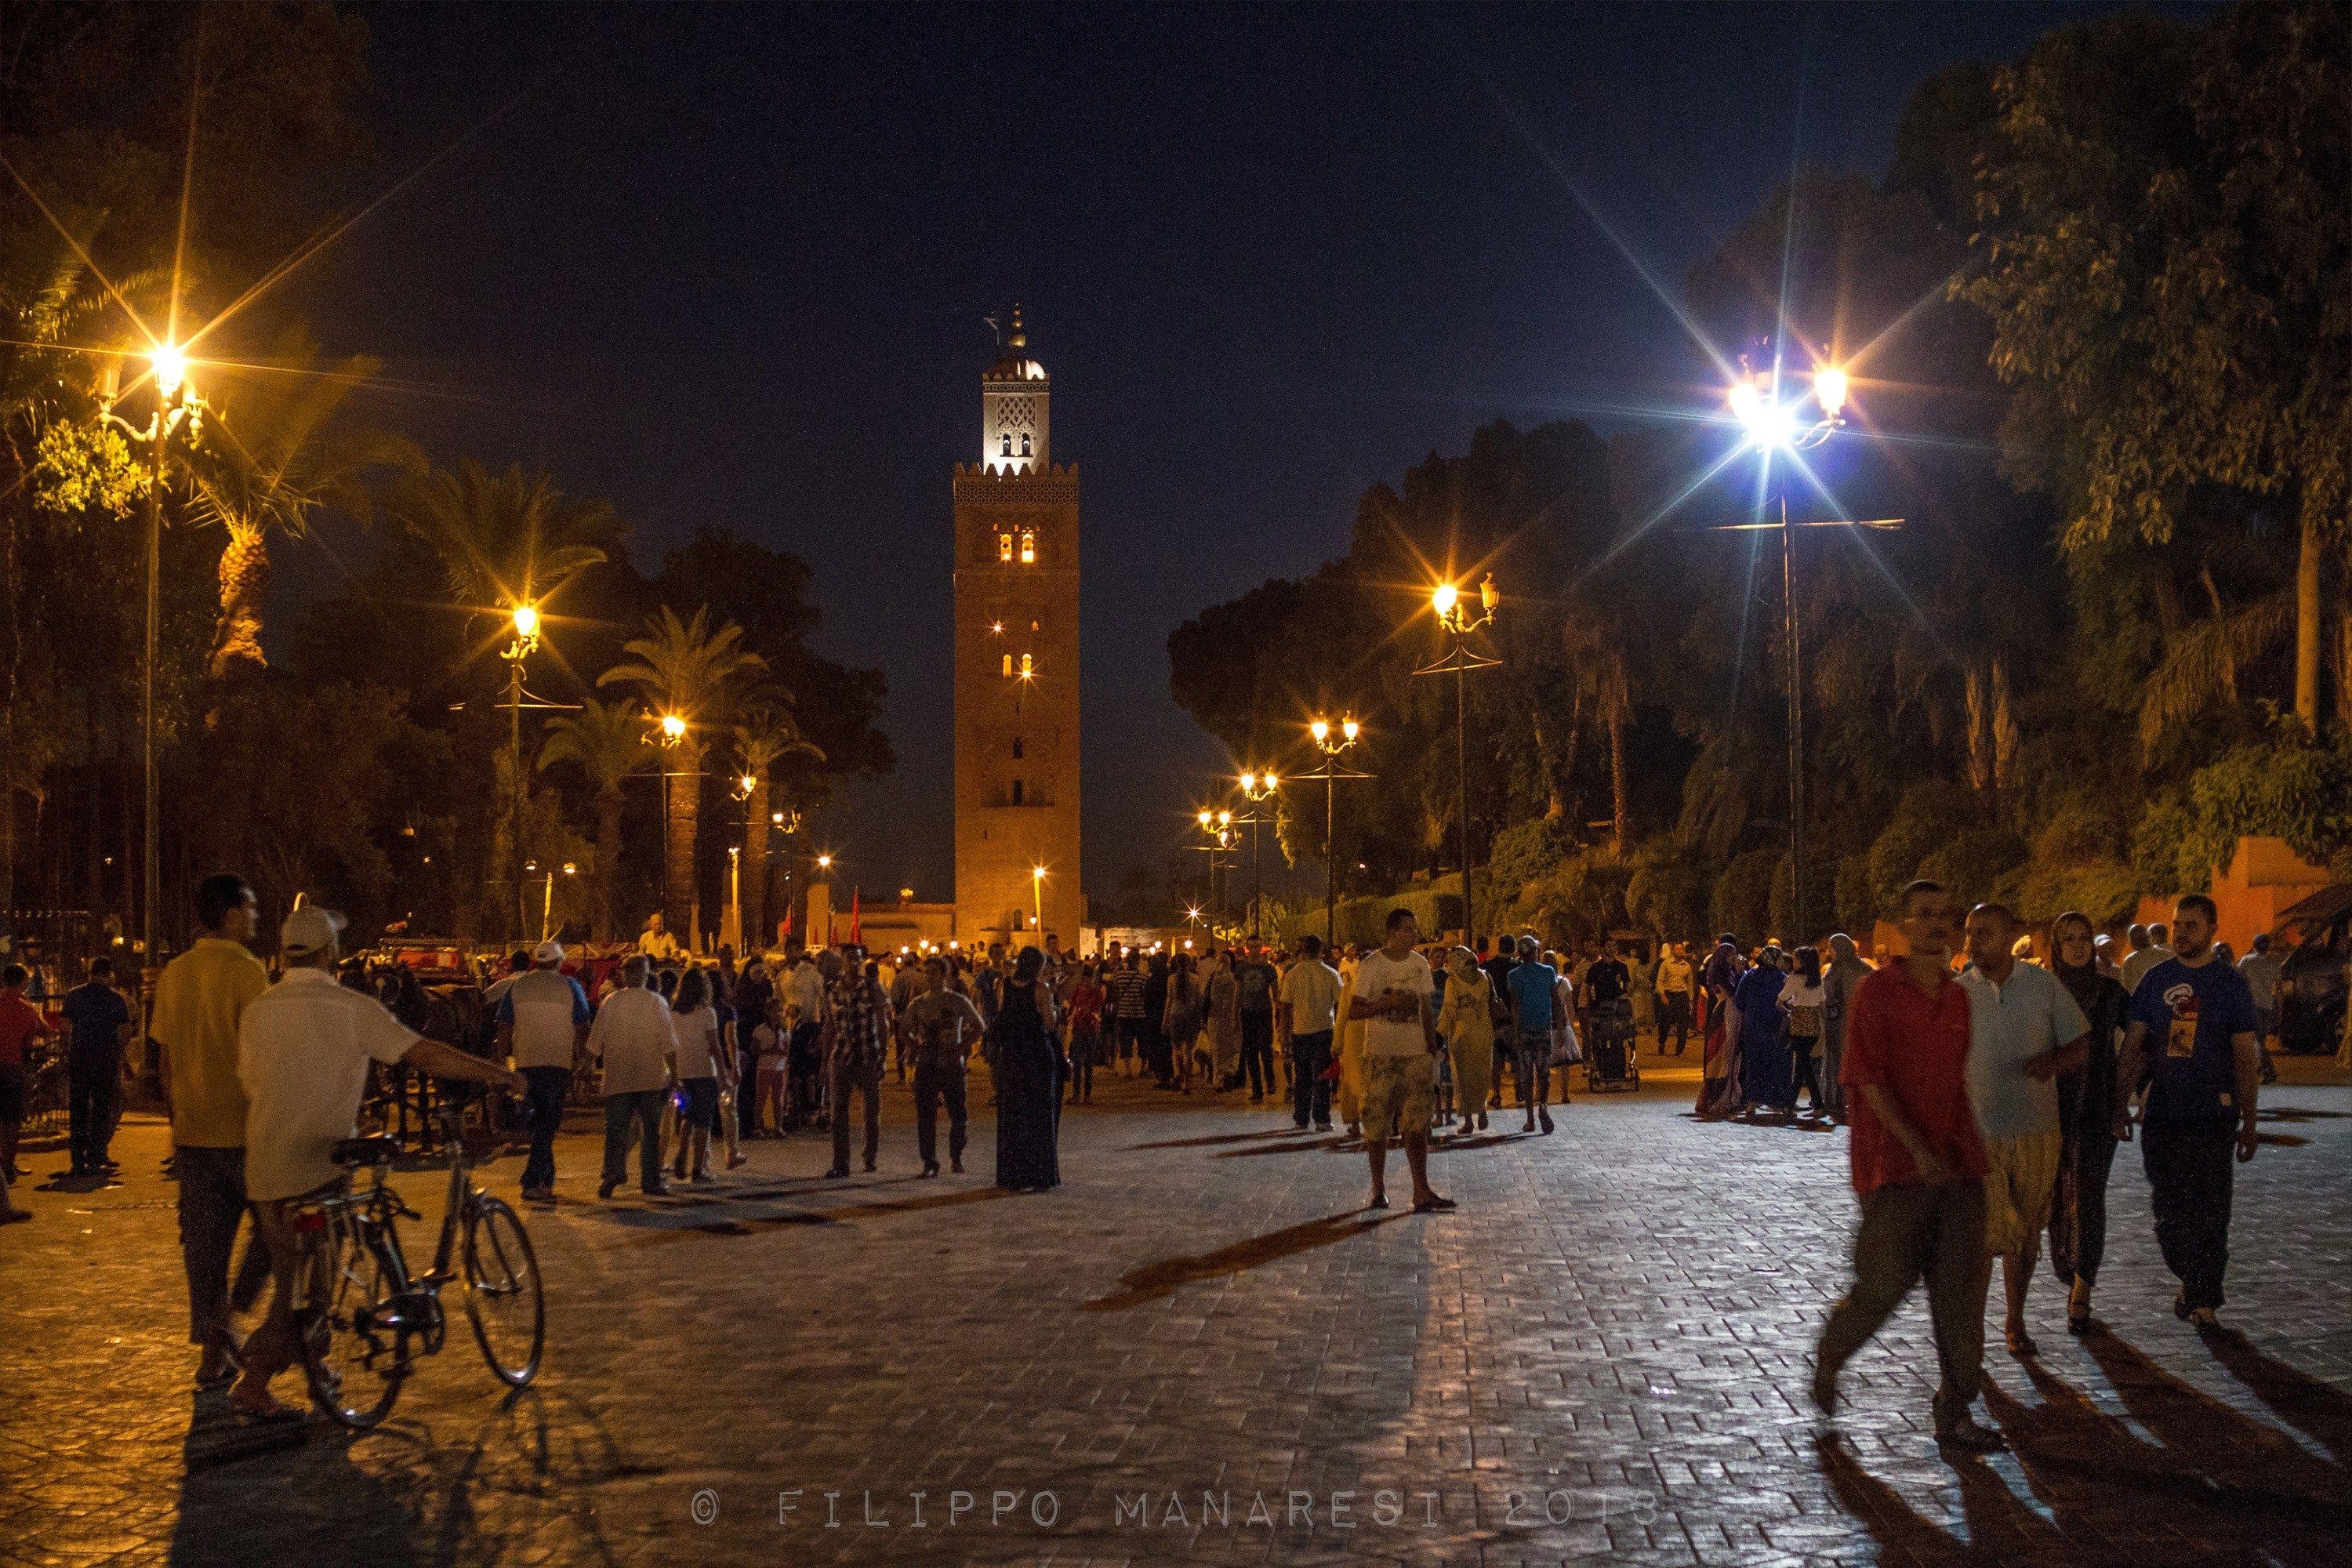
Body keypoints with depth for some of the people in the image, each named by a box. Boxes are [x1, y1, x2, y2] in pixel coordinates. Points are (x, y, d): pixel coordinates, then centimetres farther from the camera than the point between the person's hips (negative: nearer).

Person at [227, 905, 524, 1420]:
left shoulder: (256, 1011, 6)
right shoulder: (351, 1008, -8)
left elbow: (251, 1085, 15)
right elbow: (427, 1056, -10)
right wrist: (502, 1074, -2)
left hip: (264, 1165, 5)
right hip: (317, 1166, -5)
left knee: (293, 1275, 19)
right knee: (303, 1284, 3)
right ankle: (253, 1386, 1)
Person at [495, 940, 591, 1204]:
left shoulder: (517, 987, 6)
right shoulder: (570, 987, 1)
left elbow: (504, 1027, 7)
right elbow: (581, 1028, 1)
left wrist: (503, 1058, 13)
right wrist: (579, 1058, 13)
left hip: (525, 1063, 2)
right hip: (559, 1062, -2)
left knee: (536, 1120, 14)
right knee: (547, 1123, -1)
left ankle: (545, 1180, 16)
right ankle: (533, 1182, -8)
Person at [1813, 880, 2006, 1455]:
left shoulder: (1958, 998, 13)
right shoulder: (1877, 991, -5)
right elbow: (1868, 1079, -10)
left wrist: (1965, 1147, 15)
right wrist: (1919, 1149, -16)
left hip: (1956, 1164, 6)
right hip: (1895, 1166, -5)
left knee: (1961, 1289, 3)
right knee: (1884, 1284, -3)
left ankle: (1955, 1411, 11)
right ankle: (1829, 1353, 25)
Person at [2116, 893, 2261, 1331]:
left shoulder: (2230, 983, 1)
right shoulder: (2155, 979, 6)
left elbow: (2246, 1057, 1)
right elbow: (2132, 1047, 8)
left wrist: (2249, 1122, -3)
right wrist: (2121, 1105, 2)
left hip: (2212, 1117, -2)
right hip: (2161, 1114, 3)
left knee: (2209, 1211, -3)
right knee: (2167, 1208, 7)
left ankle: (2204, 1301, 7)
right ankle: (2189, 1280, 27)